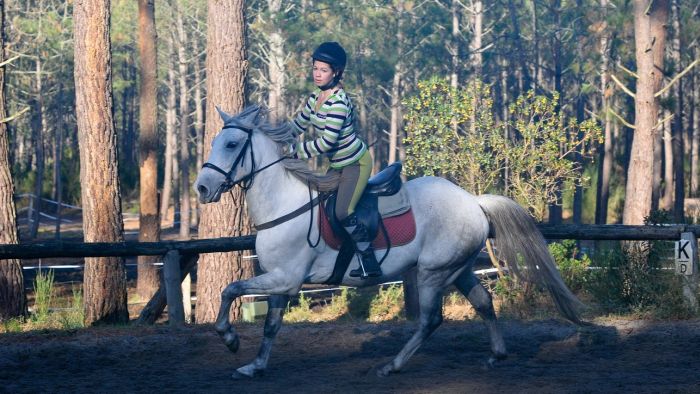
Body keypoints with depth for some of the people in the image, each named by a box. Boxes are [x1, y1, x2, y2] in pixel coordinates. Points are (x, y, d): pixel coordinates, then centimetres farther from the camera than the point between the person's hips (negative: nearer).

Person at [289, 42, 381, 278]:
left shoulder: (338, 102, -25)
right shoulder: (315, 98, 3)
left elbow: (327, 141, -28)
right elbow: (298, 124, 16)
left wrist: (296, 151, -21)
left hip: (356, 163, -10)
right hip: (338, 165, 10)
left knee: (343, 212, -19)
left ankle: (370, 264, -11)